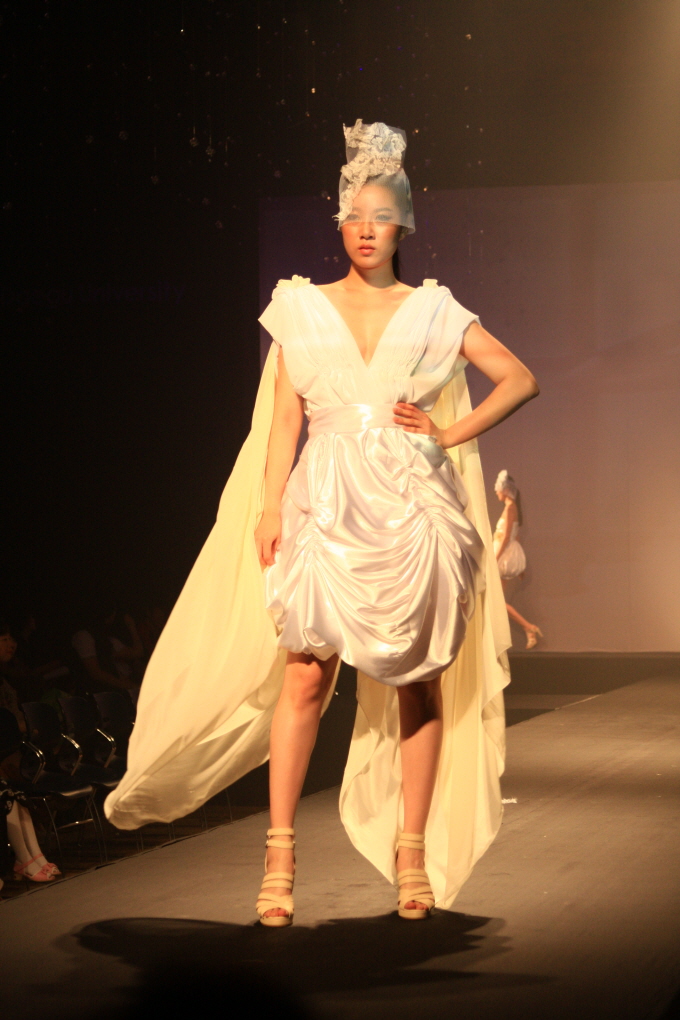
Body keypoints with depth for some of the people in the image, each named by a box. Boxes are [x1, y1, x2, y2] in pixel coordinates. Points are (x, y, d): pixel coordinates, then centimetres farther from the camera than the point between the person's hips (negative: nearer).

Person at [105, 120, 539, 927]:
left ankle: (413, 852, 11)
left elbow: (520, 379, 9)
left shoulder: (432, 313, 8)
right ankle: (280, 853, -4)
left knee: (417, 679, 2)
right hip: (327, 505, -1)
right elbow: (284, 418, 6)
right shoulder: (303, 309, 9)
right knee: (305, 674, -9)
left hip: (411, 507, 1)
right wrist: (270, 507, -3)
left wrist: (451, 432, 0)